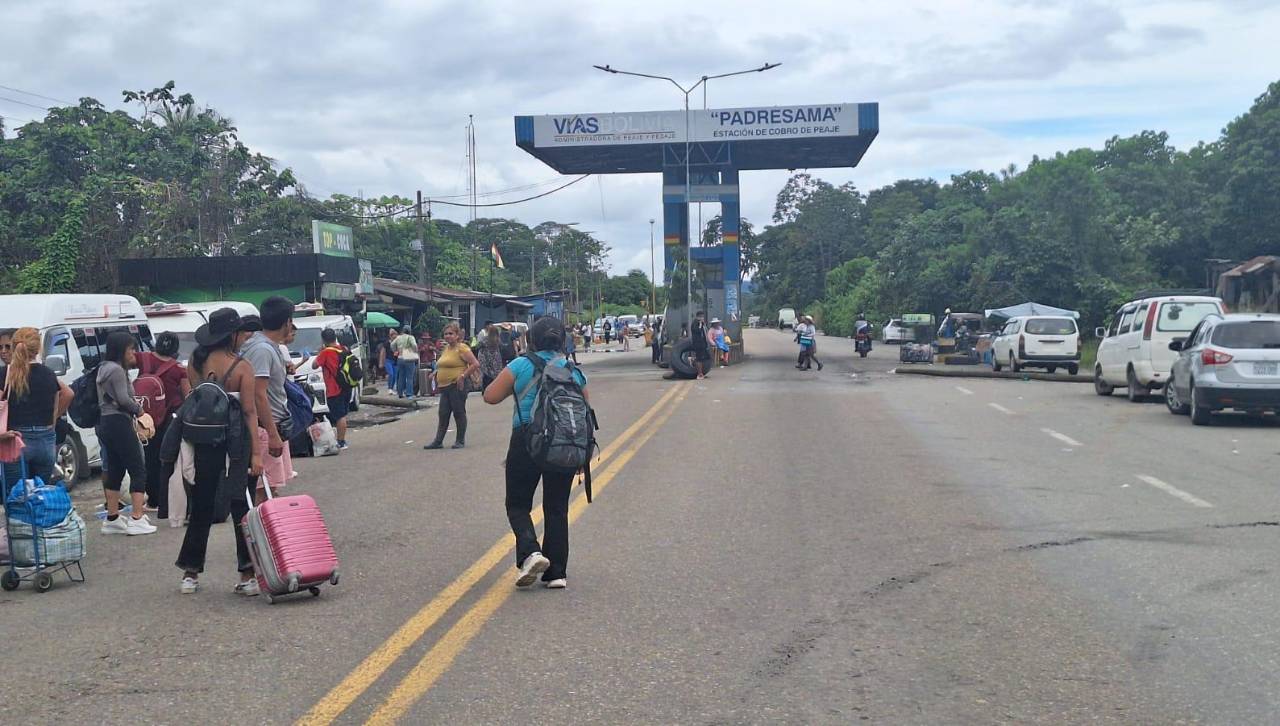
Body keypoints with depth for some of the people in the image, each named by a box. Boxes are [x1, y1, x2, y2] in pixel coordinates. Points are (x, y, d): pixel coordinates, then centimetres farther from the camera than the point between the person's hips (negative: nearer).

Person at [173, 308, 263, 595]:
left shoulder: (196, 361, 2)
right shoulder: (242, 367, -11)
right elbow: (250, 412, -12)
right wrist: (256, 452, -12)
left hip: (203, 440, 4)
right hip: (236, 442, -4)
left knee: (201, 506, 15)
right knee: (242, 506, 3)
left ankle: (190, 572, 22)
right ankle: (247, 575, 4)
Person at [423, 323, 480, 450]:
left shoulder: (462, 348, -10)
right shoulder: (446, 348, 15)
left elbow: (475, 364, -15)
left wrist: (463, 375, -18)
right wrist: (436, 373, 15)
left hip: (457, 386, -8)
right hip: (445, 386, 8)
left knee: (459, 413, 1)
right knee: (443, 414, 7)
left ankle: (460, 440, 11)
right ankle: (438, 441, 9)